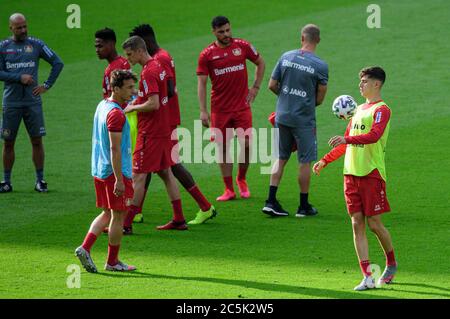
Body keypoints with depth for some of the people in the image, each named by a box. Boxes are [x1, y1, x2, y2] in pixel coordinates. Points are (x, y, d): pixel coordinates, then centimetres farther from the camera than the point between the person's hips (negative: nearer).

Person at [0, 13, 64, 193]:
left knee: (37, 141, -1)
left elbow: (58, 63, 8)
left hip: (32, 102, 0)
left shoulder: (36, 45, 4)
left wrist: (47, 85, 1)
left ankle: (40, 181, 6)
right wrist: (19, 78, -13)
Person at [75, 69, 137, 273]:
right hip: (115, 172, -9)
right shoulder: (116, 114, -19)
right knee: (118, 216, 3)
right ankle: (112, 261, 11)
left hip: (99, 170, 9)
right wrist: (119, 180, -23)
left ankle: (85, 248, 3)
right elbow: (115, 149, -22)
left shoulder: (102, 106, 11)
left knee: (107, 214, 17)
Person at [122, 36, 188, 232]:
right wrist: (136, 102, 12)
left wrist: (132, 108, -12)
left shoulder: (148, 72, -18)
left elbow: (154, 104, -25)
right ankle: (179, 219, 16)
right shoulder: (157, 66, 12)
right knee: (165, 173, 14)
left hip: (150, 133, -10)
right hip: (163, 129, 10)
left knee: (138, 176, -7)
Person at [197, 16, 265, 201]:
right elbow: (202, 83, -3)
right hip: (220, 108, 0)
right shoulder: (207, 55, -3)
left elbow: (260, 63, 16)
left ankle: (241, 179, 19)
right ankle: (229, 189, 9)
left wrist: (255, 87, 8)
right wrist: (203, 111, -11)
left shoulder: (242, 46, 1)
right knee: (223, 148, 1)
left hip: (242, 106, 0)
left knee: (246, 144, -7)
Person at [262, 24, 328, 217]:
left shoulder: (286, 57, 0)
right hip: (304, 119, -4)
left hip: (282, 116, 4)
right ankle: (304, 206, 14)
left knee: (281, 158, 15)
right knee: (305, 162, 7)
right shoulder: (320, 66, -12)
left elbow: (272, 85, 4)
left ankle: (271, 201, 9)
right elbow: (319, 99, -7)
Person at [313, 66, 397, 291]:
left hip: (372, 173, -7)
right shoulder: (359, 110, 18)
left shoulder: (381, 110, -7)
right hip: (351, 173, 7)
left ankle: (391, 264, 21)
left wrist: (347, 139, -37)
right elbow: (346, 143, 27)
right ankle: (367, 277, -2)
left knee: (374, 223, -3)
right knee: (357, 224, 0)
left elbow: (374, 136, -24)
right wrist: (325, 161, 22)